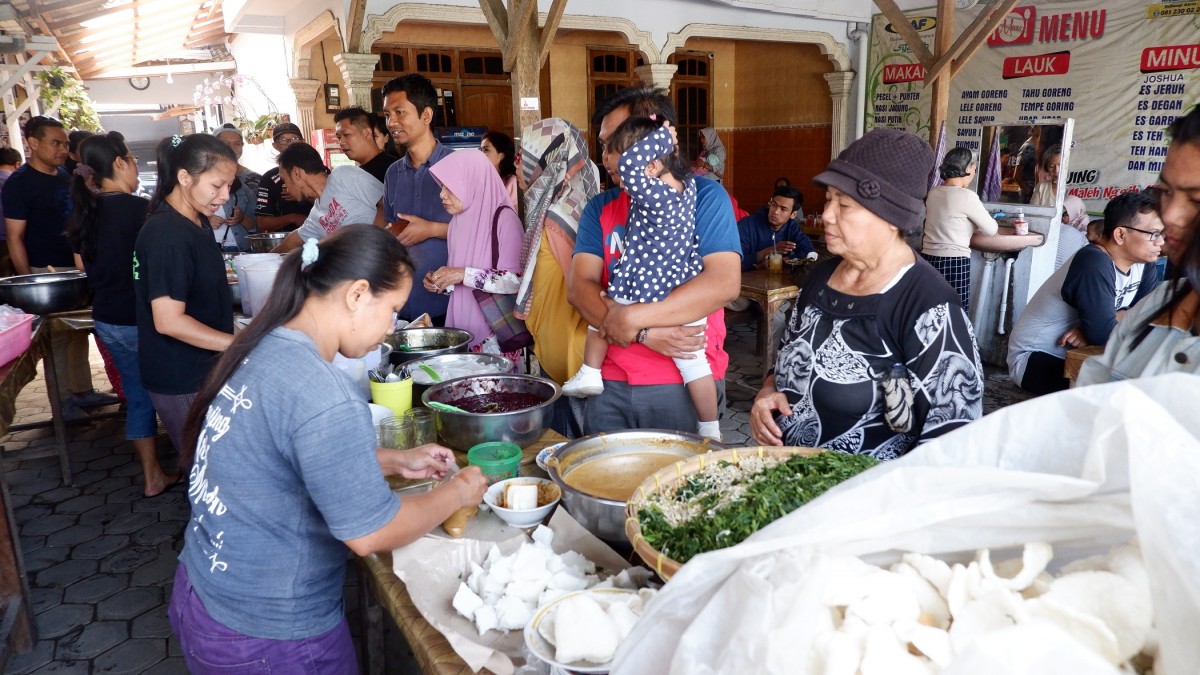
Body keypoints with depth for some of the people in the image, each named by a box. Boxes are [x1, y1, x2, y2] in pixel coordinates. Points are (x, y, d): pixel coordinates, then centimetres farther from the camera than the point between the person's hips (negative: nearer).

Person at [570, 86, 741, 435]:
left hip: (685, 384, -3)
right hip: (610, 382, 4)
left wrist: (631, 318, -20)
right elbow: (579, 287, -2)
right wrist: (644, 332, -18)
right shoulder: (600, 208, 10)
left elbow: (725, 282, -16)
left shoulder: (704, 196, -2)